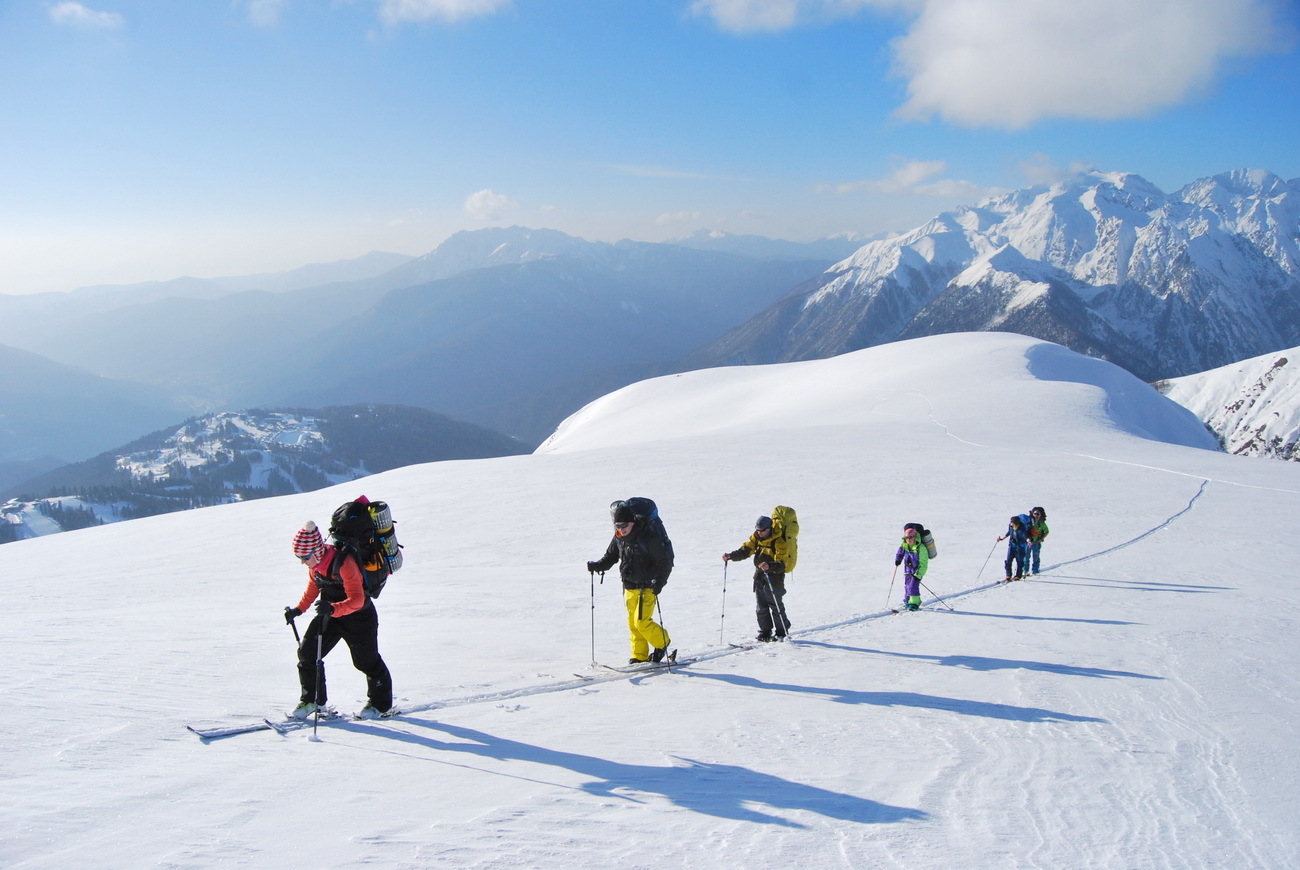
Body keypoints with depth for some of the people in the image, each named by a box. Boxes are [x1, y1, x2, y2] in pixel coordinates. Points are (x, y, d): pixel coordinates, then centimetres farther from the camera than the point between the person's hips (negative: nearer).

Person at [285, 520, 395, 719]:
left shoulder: (343, 563, -31)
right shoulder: (315, 564, -7)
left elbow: (357, 600, -34)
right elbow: (313, 587, 14)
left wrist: (333, 609, -48)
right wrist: (298, 610, 8)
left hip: (358, 616, -7)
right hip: (330, 615, 7)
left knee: (366, 660, 5)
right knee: (307, 652, 1)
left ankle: (381, 704, 24)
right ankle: (312, 701, 17)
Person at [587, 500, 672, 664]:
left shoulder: (648, 536, -18)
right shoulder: (618, 537, 1)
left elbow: (665, 561, -14)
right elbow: (610, 557, 15)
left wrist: (659, 582, -23)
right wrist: (597, 565, -4)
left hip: (647, 587, -6)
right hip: (629, 587, 7)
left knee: (642, 621, -11)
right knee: (633, 622, 8)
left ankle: (662, 642, 14)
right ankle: (640, 656, 19)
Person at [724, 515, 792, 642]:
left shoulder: (778, 542, -16)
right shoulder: (756, 538, 5)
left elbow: (781, 565, -23)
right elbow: (745, 550, 0)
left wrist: (770, 566, -42)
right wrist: (730, 556, -17)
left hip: (774, 579, -6)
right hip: (759, 578, 6)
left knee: (776, 606, 0)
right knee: (760, 608, 8)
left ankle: (781, 633, 15)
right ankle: (765, 633, 19)